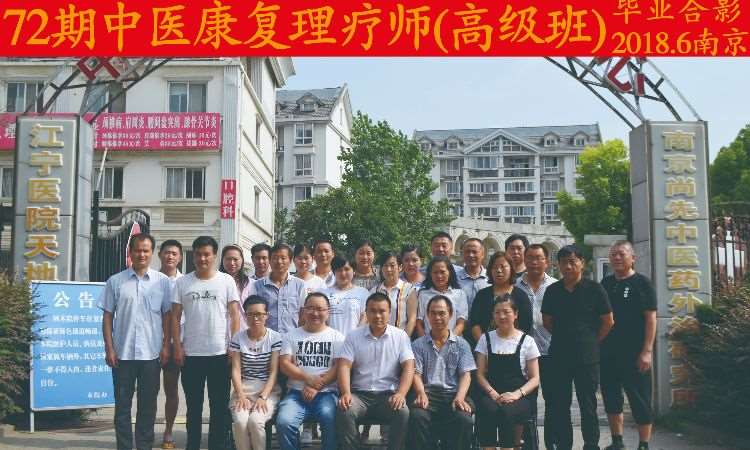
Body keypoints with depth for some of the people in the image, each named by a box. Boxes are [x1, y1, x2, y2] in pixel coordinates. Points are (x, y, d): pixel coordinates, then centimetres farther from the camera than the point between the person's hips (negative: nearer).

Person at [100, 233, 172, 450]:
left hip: (151, 353, 0)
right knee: (122, 404, 6)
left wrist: (166, 345, -1)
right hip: (123, 353, 0)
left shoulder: (162, 281, 3)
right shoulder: (115, 281, 2)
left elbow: (167, 315, 5)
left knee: (148, 405, 7)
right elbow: (107, 316, 4)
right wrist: (109, 348, -2)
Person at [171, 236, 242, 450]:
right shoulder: (182, 283, 5)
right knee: (193, 406, 11)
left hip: (220, 353, -1)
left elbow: (235, 316, 0)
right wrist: (177, 346, -3)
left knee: (220, 406, 5)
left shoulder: (226, 281, 2)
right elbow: (175, 317, 6)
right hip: (191, 354, 1)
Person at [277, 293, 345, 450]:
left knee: (331, 420, -32)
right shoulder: (292, 335, 14)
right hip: (297, 392, 1)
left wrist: (316, 387, -12)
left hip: (326, 392, -1)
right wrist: (308, 379, -11)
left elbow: (339, 367, -1)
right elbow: (285, 364, 4)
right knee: (284, 422, -27)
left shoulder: (337, 337, 9)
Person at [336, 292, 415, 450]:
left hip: (388, 394, 0)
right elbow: (344, 367, -2)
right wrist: (346, 393, -20)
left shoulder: (400, 336, 6)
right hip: (359, 394, 0)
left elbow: (408, 368, -2)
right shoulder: (353, 336, 7)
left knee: (403, 413, -31)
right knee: (344, 411, -30)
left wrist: (401, 394, -20)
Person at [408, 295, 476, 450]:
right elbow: (416, 374, 6)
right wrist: (421, 394, -17)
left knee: (465, 420, -32)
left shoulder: (461, 345, 17)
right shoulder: (418, 345, 16)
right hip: (428, 393, 0)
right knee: (417, 417, -33)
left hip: (454, 393, 0)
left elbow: (465, 375, 6)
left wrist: (460, 397, -15)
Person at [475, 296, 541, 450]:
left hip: (520, 396, -1)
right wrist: (492, 393, -11)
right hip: (491, 393, 1)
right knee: (488, 411, -34)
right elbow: (480, 374, 8)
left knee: (507, 412, -34)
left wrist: (517, 394, -13)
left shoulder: (527, 341, 7)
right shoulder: (486, 338, 12)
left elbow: (534, 378, 5)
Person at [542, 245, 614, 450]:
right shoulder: (553, 290, 5)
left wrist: (592, 341, 7)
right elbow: (547, 321, 14)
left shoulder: (594, 289, -3)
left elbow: (608, 322, 3)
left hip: (587, 356, -3)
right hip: (559, 356, 3)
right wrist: (564, 338, 12)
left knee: (588, 405, 2)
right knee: (560, 406, 7)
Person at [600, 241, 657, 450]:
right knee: (611, 399, 12)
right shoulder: (606, 283, 11)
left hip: (635, 354, -5)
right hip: (608, 353, 5)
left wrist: (647, 351, -15)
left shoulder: (642, 283, -3)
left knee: (640, 401, 0)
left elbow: (651, 318, -8)